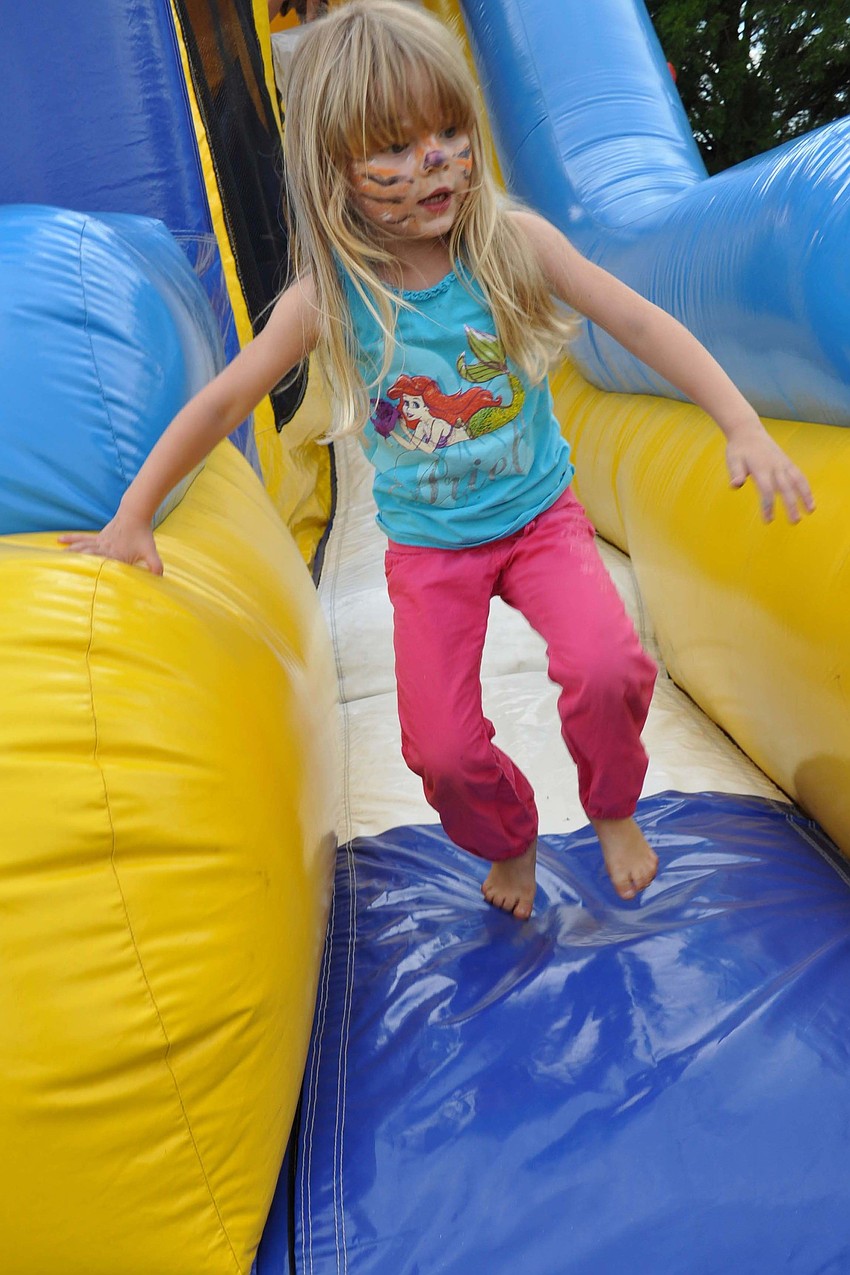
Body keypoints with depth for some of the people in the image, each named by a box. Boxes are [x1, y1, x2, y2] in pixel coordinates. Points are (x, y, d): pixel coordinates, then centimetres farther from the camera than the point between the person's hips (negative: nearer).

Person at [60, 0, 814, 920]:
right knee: (444, 752, -5)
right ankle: (510, 840, 32)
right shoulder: (326, 299, -13)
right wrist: (131, 520, -2)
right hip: (427, 547, 1)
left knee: (605, 669, -24)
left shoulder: (514, 242, -12)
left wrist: (745, 429, -14)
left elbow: (640, 323, -9)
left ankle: (613, 810, 12)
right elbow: (220, 404, -4)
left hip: (540, 515, 0)